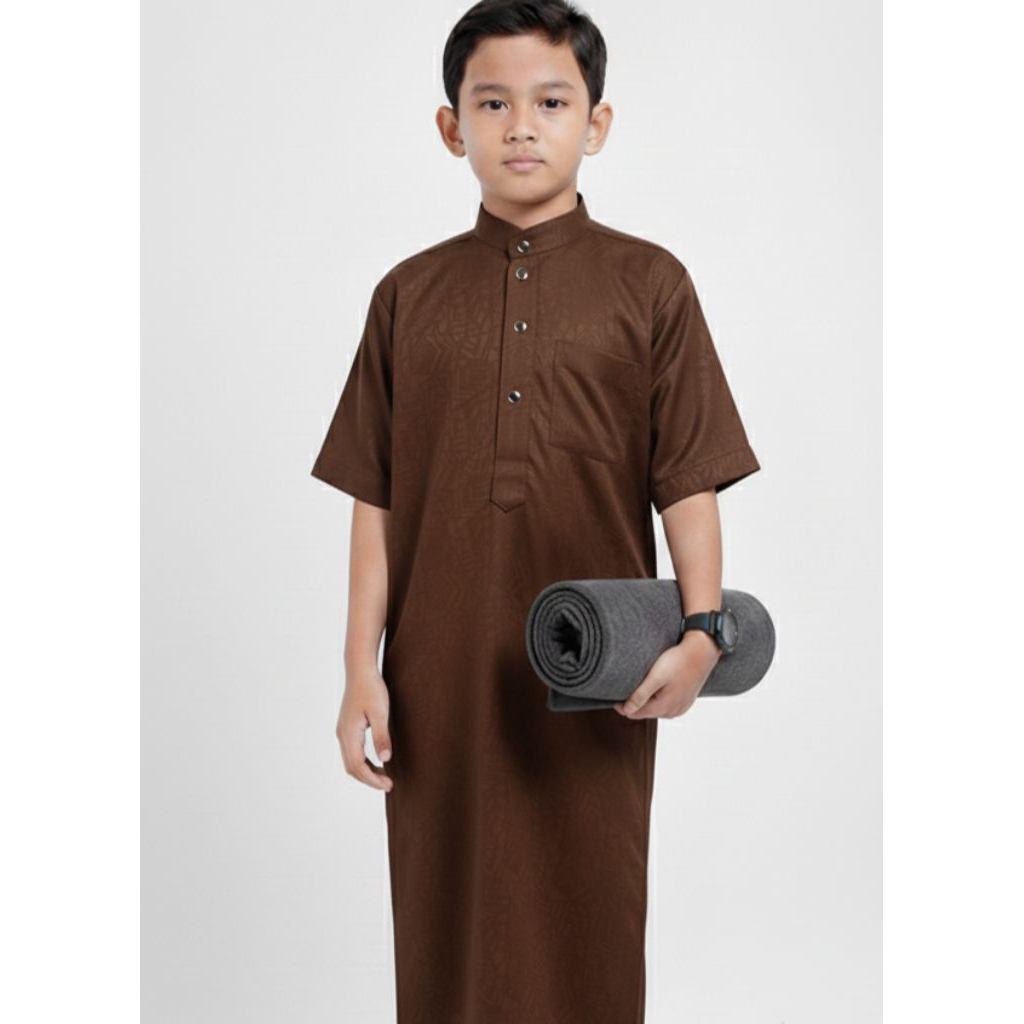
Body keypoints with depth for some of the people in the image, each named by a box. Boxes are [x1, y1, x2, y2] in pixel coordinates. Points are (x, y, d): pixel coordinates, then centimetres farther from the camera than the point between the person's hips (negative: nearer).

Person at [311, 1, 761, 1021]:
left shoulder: (648, 284, 2)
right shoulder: (409, 294, 6)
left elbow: (690, 481, -1)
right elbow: (374, 500, 5)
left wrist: (702, 632, -14)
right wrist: (361, 670, 1)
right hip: (440, 676, 2)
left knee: (589, 925, 9)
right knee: (448, 931, 10)